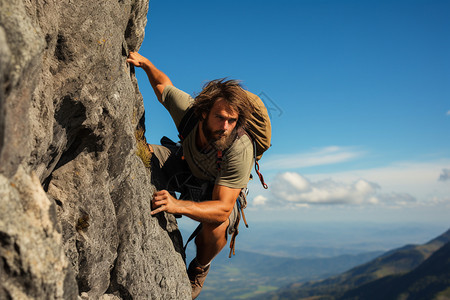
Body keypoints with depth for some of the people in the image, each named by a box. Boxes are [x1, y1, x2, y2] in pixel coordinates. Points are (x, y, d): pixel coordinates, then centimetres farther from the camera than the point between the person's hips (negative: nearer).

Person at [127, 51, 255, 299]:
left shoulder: (240, 149, -41)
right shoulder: (187, 109, -30)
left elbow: (222, 209, -44)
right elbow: (163, 83, -5)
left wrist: (178, 205, -59)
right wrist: (143, 62, -22)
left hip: (221, 193, -3)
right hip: (187, 170, 4)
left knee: (217, 224, -37)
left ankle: (199, 269, -1)